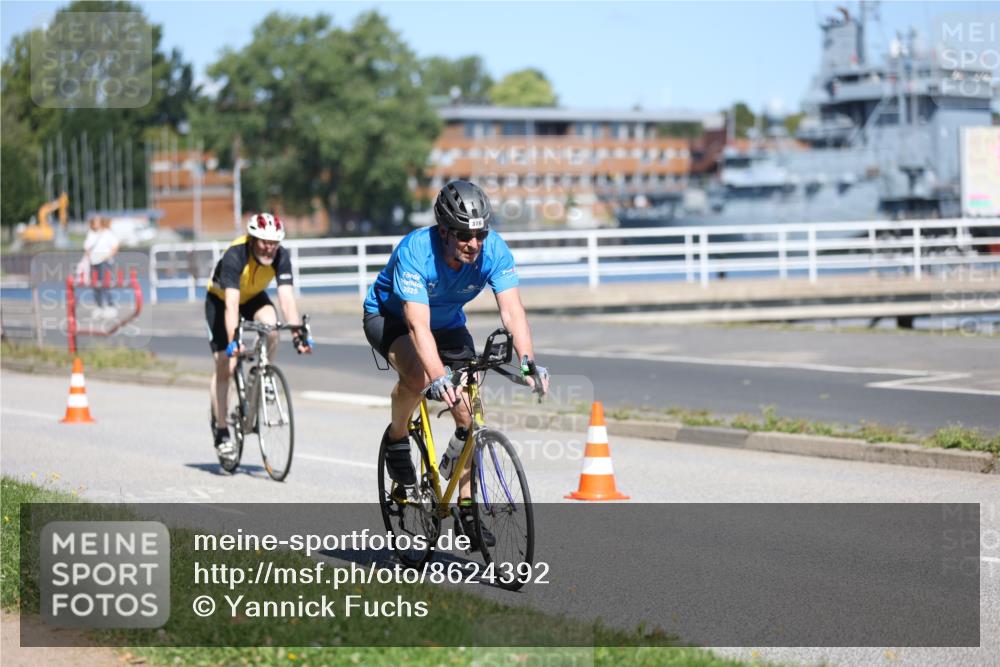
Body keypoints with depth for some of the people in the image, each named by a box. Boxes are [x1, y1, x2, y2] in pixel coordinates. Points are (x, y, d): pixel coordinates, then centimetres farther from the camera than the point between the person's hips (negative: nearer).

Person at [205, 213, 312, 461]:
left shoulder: (281, 257, -26)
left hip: (254, 296, 3)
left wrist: (298, 334, -43)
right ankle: (220, 430, 2)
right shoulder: (235, 255, -37)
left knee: (272, 327, -31)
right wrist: (233, 341, -53)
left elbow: (287, 298, -31)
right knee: (225, 365, -10)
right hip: (220, 299, -3)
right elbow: (231, 304, -43)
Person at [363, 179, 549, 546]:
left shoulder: (494, 250, -25)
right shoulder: (416, 251, -36)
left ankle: (467, 505, 3)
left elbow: (512, 310, -32)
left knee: (469, 411, -10)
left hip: (448, 322, 4)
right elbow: (418, 324, -44)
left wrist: (528, 361, -49)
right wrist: (437, 377, -58)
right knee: (418, 376, -35)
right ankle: (396, 437, -5)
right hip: (389, 316, -4)